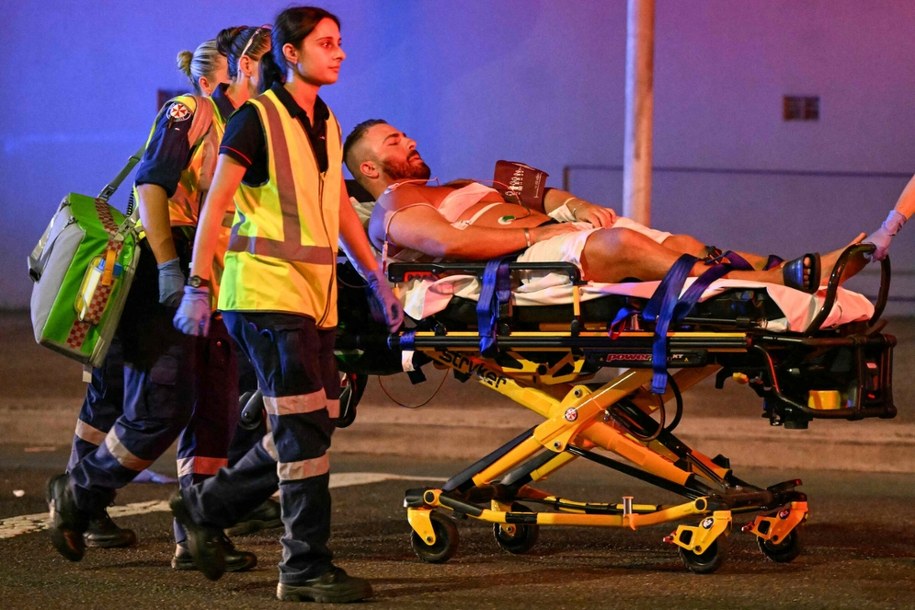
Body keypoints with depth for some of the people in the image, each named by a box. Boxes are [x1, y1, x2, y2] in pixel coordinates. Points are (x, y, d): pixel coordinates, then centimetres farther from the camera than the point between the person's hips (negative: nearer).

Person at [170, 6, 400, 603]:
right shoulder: (258, 119, -6)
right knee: (304, 429, -10)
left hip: (317, 294, 8)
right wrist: (198, 286, -13)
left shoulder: (326, 123, 16)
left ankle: (205, 507, 24)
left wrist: (377, 279, 20)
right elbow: (217, 202, -8)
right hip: (267, 291, -8)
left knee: (309, 430, 7)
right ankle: (306, 567, -4)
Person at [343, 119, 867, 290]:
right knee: (623, 243, -33)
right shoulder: (392, 212, 8)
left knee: (683, 245, -12)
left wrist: (574, 205, 6)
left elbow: (539, 197, 30)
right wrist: (535, 231, -13)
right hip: (523, 265, -9)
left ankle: (804, 272, -30)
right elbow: (449, 242, -14)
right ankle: (790, 281, -45)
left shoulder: (461, 190, 38)